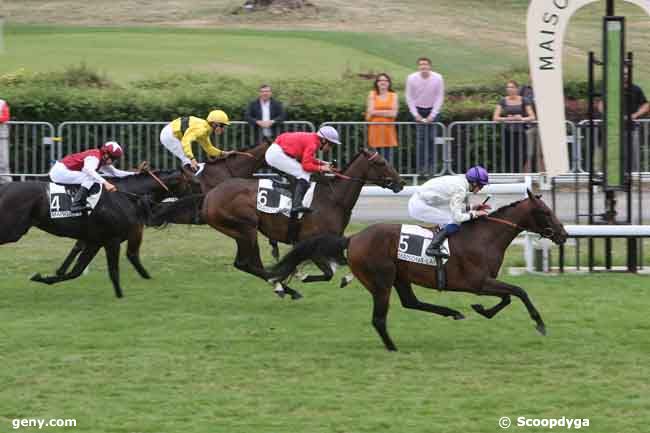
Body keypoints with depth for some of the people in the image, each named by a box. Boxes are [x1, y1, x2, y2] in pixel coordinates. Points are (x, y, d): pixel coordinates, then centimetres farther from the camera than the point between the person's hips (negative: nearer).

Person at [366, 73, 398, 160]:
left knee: (386, 154, -1)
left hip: (388, 127, 1)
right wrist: (387, 112, -5)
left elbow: (393, 113, -4)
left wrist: (377, 112, -6)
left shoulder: (393, 95, 6)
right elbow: (371, 112, -6)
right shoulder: (372, 94, 4)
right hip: (376, 127, -1)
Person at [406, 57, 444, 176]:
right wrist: (416, 115, -8)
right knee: (420, 138, -9)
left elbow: (439, 97, -6)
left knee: (431, 138, -5)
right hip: (418, 109, 0)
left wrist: (432, 115, -10)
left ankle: (430, 165, 0)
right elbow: (409, 97, -3)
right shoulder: (412, 78, -12)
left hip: (433, 109, 0)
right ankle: (421, 166, -7)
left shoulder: (437, 78, -13)